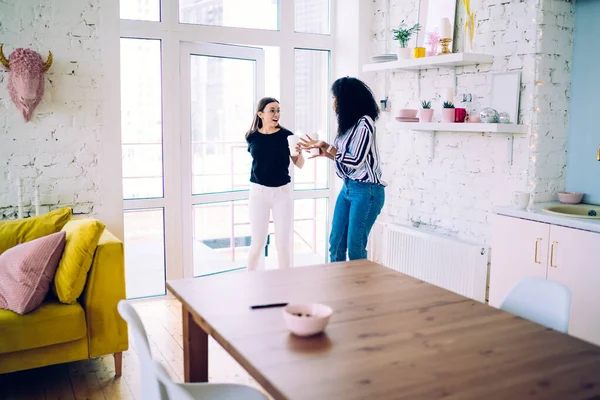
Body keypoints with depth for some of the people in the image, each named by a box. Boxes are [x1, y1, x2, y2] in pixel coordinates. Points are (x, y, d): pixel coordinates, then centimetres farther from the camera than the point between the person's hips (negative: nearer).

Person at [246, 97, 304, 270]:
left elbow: (300, 165, -2)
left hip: (283, 191, 0)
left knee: (284, 244, 4)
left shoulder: (286, 135, -6)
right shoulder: (252, 136, -3)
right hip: (258, 191, 0)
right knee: (258, 243, 3)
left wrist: (299, 153, -21)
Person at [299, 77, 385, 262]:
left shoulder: (364, 123, -16)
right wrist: (323, 149, 5)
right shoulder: (349, 124, 8)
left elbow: (356, 161, -18)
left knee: (355, 248, -1)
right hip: (348, 188, 9)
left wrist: (328, 148, -10)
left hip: (366, 191, -9)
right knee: (336, 244, 11)